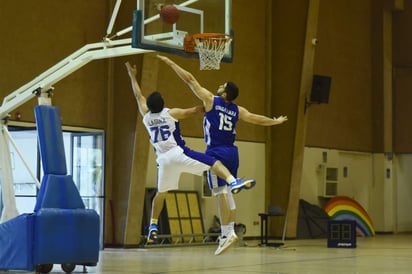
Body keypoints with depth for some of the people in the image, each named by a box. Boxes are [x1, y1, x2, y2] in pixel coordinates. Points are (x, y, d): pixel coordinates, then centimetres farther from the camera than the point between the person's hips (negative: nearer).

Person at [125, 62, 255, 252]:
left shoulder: (146, 116, 8)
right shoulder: (171, 113, -3)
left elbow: (138, 95, 22)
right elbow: (194, 111, 3)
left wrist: (132, 76, 33)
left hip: (163, 159, 5)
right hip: (178, 153, -5)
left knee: (161, 192, 19)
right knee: (214, 162, -11)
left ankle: (153, 225, 15)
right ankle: (233, 182, -37)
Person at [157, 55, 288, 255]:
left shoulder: (211, 100, -3)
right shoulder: (237, 110, 10)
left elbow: (190, 80, 0)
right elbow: (259, 119, 21)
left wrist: (170, 63, 6)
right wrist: (276, 122, 40)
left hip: (217, 152, -6)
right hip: (232, 152, 6)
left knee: (221, 192, -9)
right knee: (228, 193, 11)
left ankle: (226, 233, -13)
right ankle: (230, 231, 11)